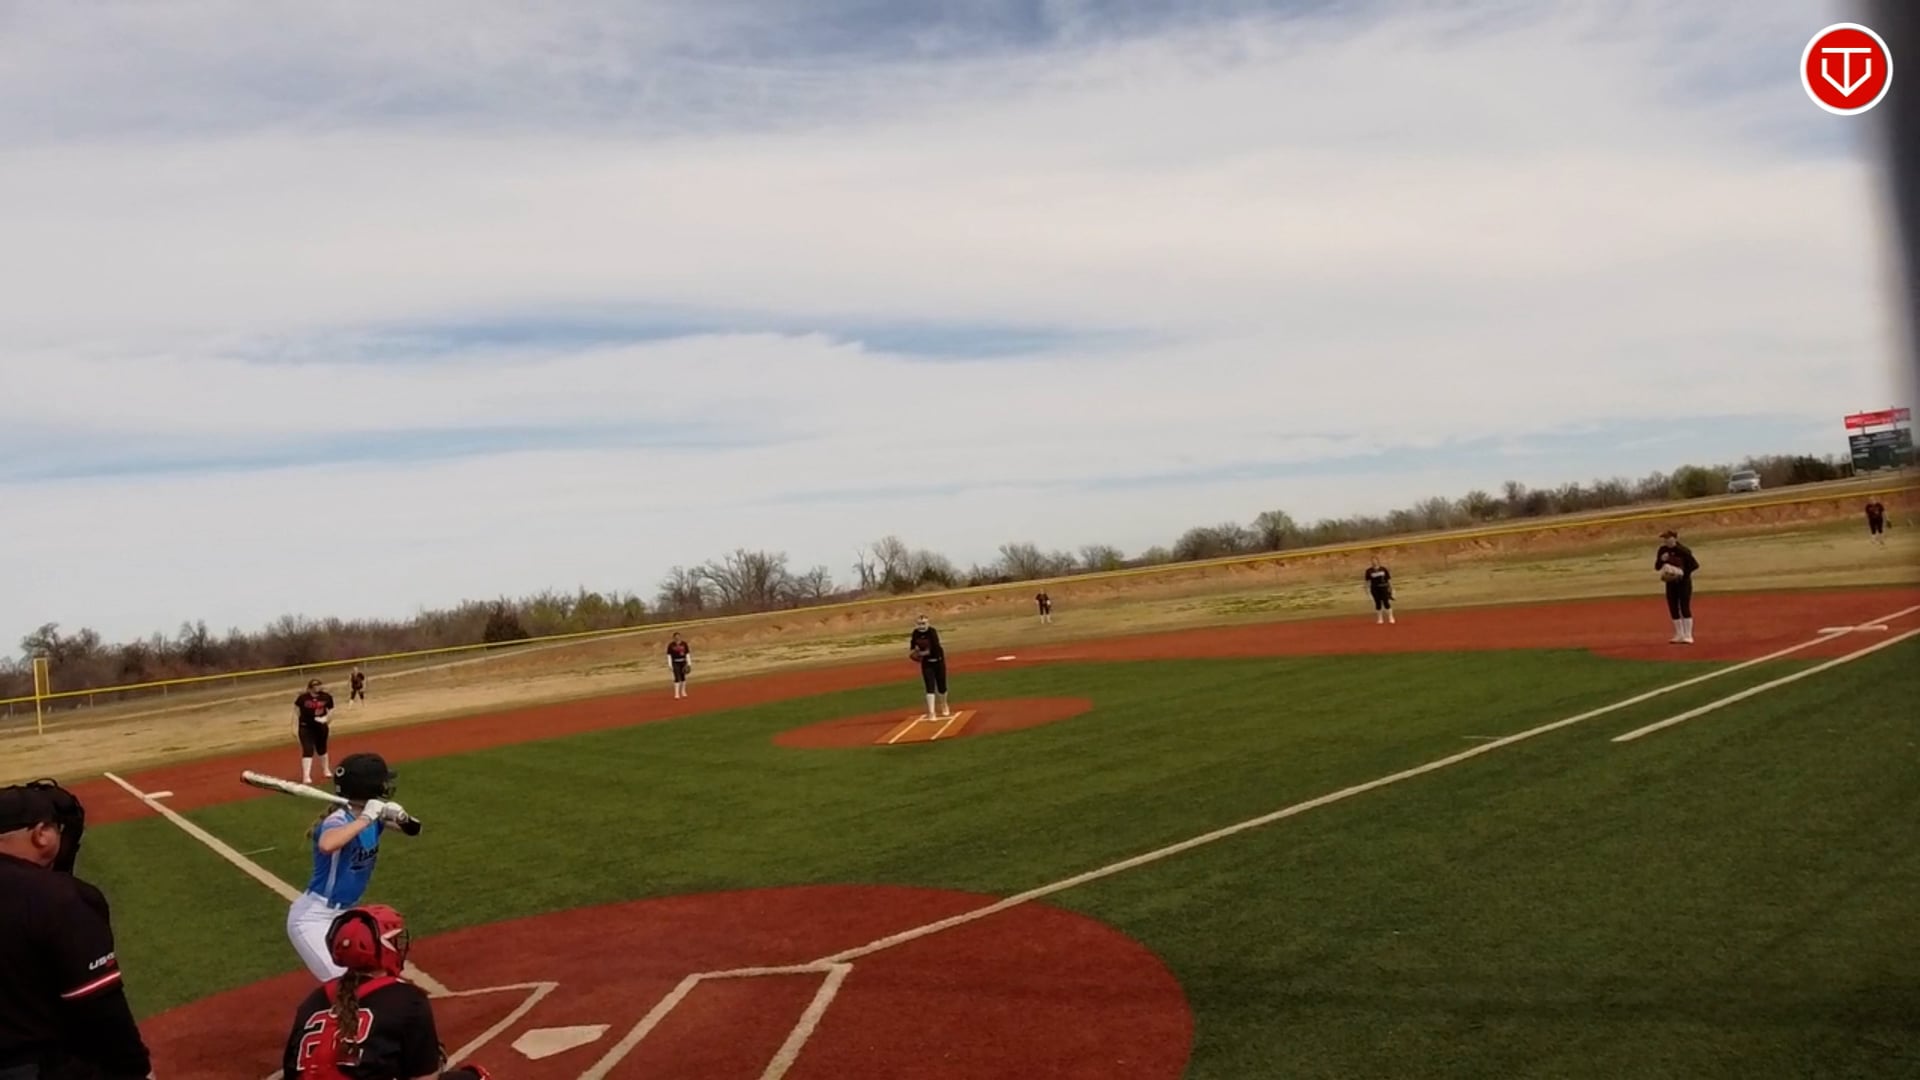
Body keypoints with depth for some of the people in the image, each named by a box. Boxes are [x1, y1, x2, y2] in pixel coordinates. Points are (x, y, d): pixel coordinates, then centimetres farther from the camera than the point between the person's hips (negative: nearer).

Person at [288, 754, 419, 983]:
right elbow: (326, 845, -50)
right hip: (312, 918, -9)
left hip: (343, 914, 9)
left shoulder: (370, 816, -2)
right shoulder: (338, 820, -27)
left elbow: (412, 828, 0)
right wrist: (365, 819, -43)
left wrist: (398, 815, -20)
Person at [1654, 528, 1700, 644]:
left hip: (1684, 582, -5)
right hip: (1670, 582, 5)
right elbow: (1657, 567, 5)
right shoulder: (1663, 551, 2)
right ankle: (1679, 635, 19)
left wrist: (1684, 572, -22)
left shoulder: (1683, 550, -13)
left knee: (1685, 608, -6)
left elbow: (1695, 564, -12)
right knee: (1673, 609, 8)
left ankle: (1688, 636, -1)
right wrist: (1662, 560, -14)